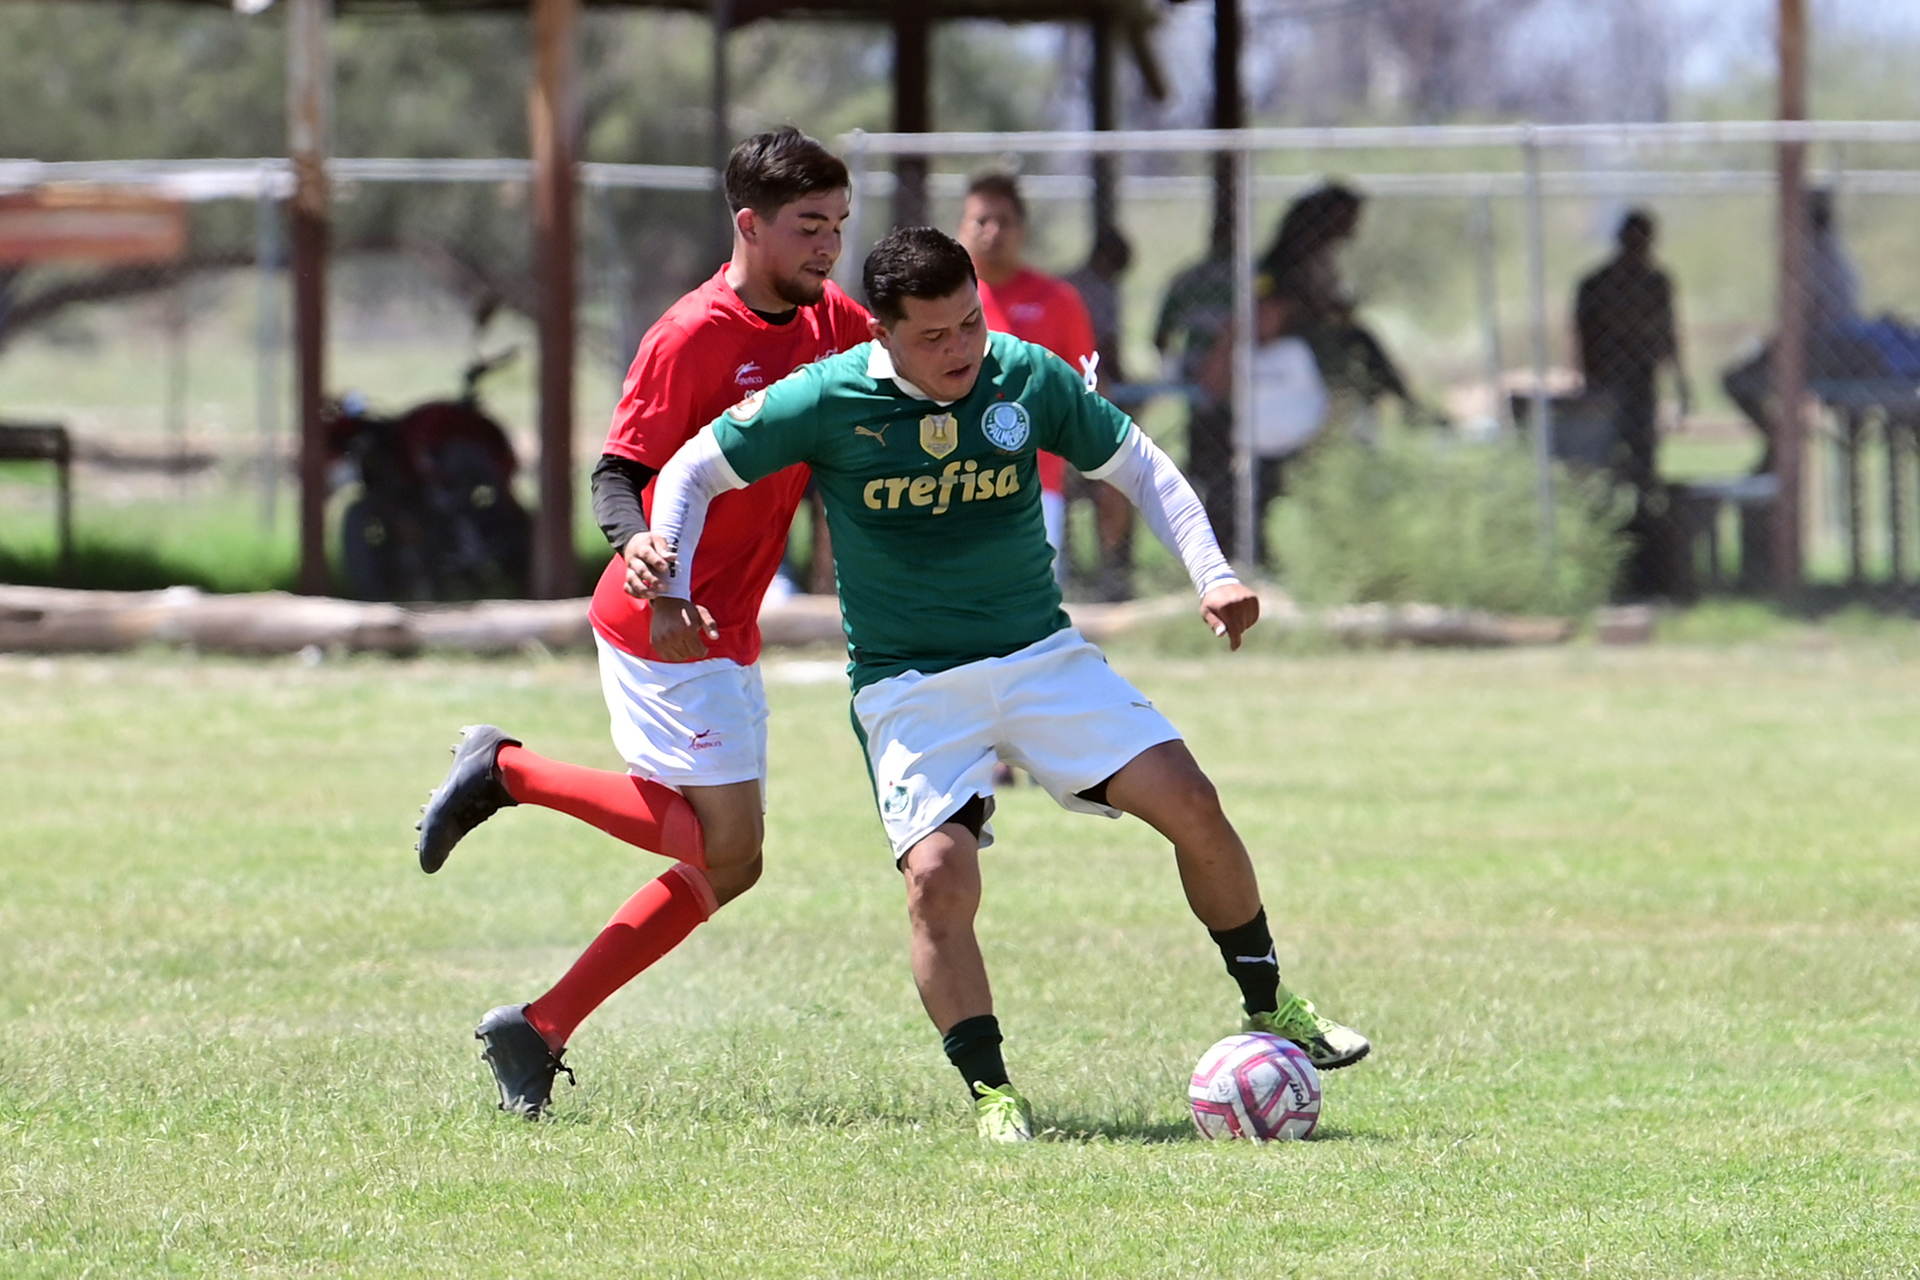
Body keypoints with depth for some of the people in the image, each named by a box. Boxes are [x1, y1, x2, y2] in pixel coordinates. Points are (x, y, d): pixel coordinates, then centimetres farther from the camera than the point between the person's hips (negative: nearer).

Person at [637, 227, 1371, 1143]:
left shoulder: (1027, 378, -5)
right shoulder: (829, 399, -12)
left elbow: (1136, 466, 8)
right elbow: (697, 470, -1)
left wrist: (1211, 574, -3)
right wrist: (671, 580, -17)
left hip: (1040, 653, 3)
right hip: (908, 683, -3)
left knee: (1190, 804, -9)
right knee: (938, 874, -23)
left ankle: (1267, 1009, 11)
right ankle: (990, 1092, -9)